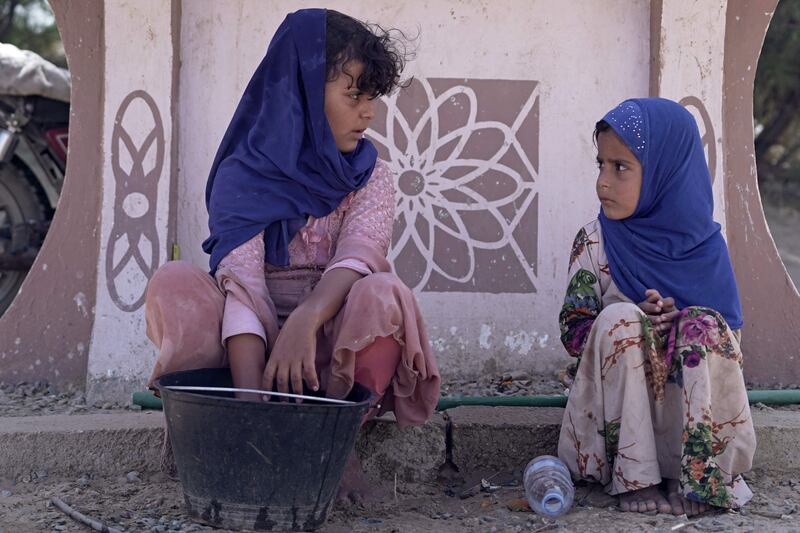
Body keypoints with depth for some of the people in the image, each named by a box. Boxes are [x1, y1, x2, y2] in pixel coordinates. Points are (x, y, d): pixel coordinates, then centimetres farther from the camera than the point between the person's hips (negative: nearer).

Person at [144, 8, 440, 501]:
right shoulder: (244, 174, -4)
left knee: (381, 296, -31)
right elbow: (240, 280, -19)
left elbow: (358, 257, -18)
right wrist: (253, 400, -35)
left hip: (334, 342, 1)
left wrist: (306, 320, -41)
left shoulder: (370, 177, 3)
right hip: (256, 342, -1)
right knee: (173, 285, -25)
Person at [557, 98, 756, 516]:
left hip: (686, 397, 0)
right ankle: (634, 476, -24)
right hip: (614, 399, 0)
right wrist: (636, 322, -23)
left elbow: (729, 334, -2)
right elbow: (572, 331, -6)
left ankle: (700, 476, -19)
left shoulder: (703, 244, -3)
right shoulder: (596, 241, -4)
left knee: (707, 326, -27)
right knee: (618, 319, -27)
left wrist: (680, 323, -23)